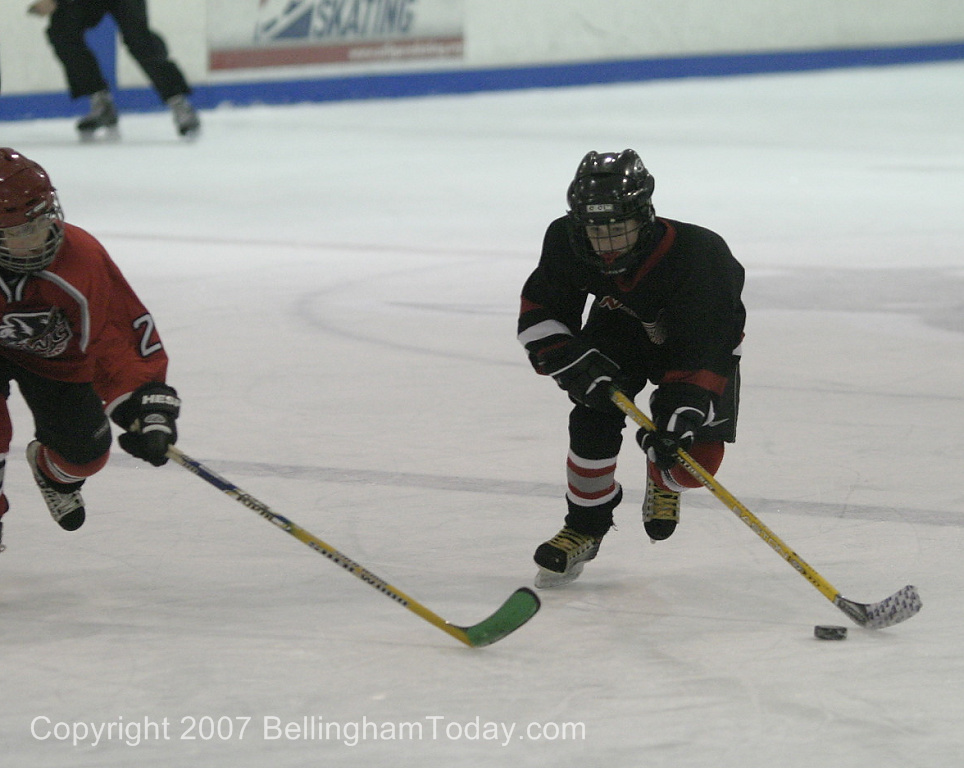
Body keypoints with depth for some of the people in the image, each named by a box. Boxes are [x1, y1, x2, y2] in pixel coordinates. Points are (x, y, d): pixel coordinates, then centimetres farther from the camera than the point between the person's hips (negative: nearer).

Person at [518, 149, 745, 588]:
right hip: (621, 328, 3)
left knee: (696, 458, -14)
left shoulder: (699, 257, -41)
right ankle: (585, 526, 5)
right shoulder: (566, 243, -29)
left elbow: (700, 354, -41)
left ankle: (662, 479, 25)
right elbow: (539, 315, -17)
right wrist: (577, 365, -32)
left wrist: (677, 417, -51)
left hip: (706, 336, -3)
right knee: (595, 417, -18)